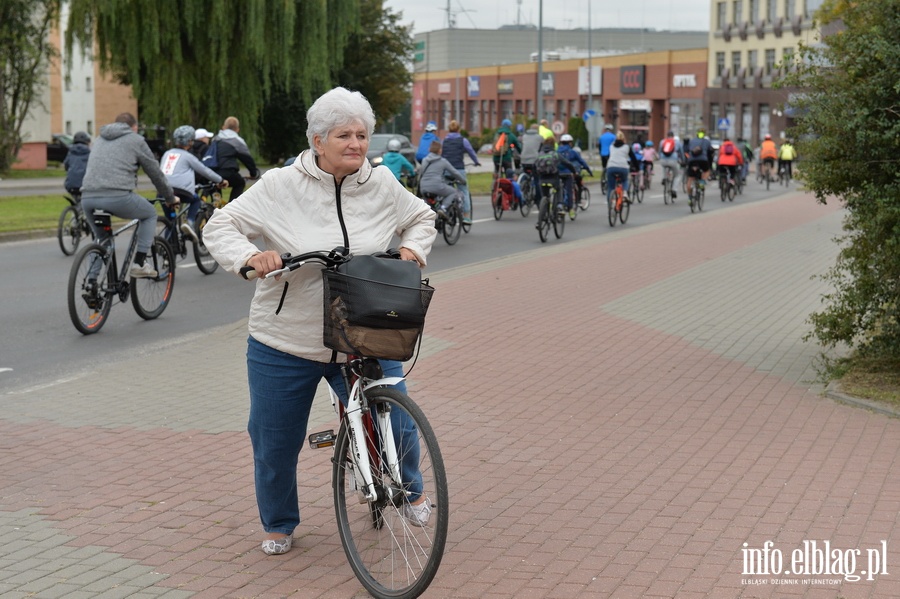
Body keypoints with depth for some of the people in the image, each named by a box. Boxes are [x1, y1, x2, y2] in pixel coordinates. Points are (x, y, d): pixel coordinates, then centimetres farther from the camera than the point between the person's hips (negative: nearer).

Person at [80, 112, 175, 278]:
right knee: (150, 214, 22)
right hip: (117, 197, -5)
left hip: (88, 198, 5)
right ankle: (139, 264, 12)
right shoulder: (136, 140, 13)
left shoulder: (100, 139, 29)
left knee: (100, 238, 29)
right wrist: (170, 198, 33)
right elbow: (155, 173, 18)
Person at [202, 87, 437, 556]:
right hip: (286, 345, -1)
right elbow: (220, 226, -7)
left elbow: (422, 217, 19)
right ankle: (279, 525, 35)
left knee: (396, 426, -3)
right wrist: (249, 256, -26)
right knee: (274, 444, 9)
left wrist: (413, 248, -2)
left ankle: (409, 492, 30)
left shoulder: (383, 187, 0)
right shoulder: (280, 187, -10)